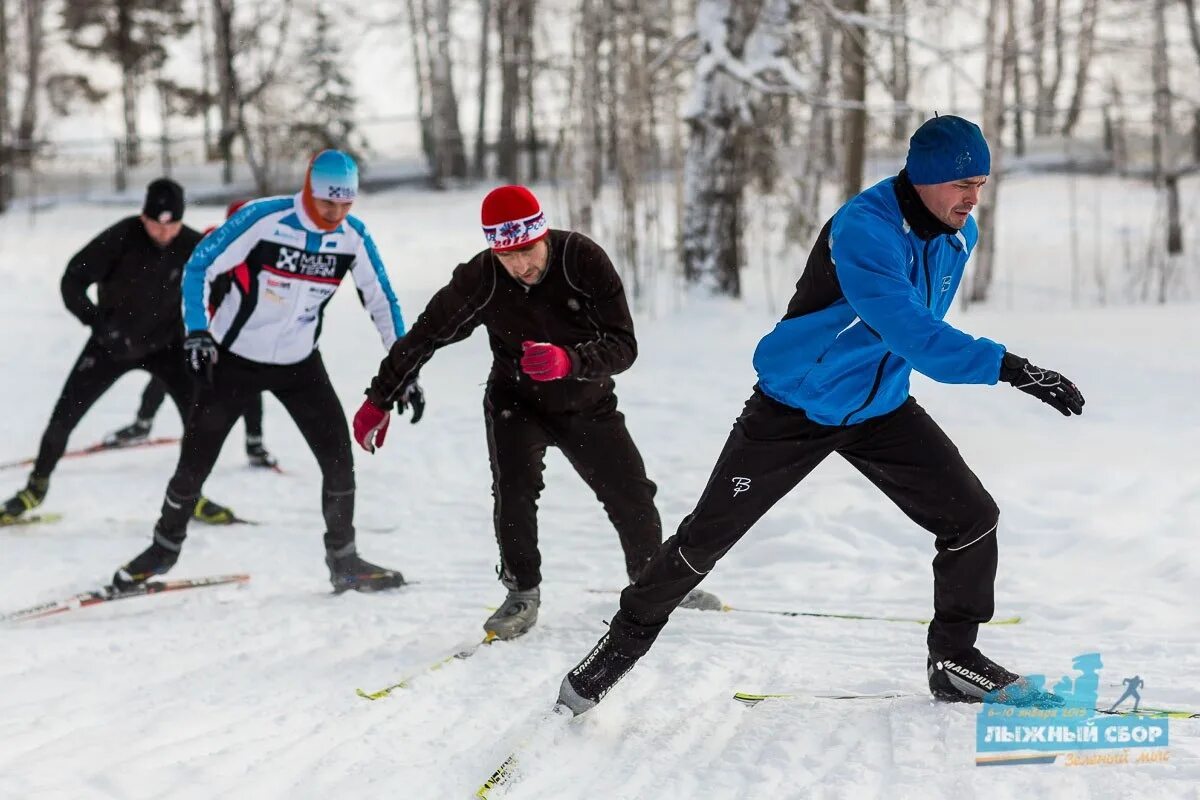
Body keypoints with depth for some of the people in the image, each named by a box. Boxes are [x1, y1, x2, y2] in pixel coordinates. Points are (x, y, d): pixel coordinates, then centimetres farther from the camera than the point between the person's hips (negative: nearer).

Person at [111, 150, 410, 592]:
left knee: (338, 457, -7)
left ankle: (343, 560, 10)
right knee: (195, 461, 2)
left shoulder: (354, 236, -10)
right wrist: (197, 332, -29)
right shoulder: (263, 218, -23)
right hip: (234, 357, -3)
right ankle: (165, 546, 26)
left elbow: (381, 300, 2)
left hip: (299, 363, 3)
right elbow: (199, 267, -16)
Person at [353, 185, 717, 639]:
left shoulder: (584, 260, -27)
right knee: (515, 487, -25)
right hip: (518, 403, -1)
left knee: (632, 496, 1)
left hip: (588, 405, 1)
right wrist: (379, 400, -7)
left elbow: (623, 346, -28)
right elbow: (423, 336, -10)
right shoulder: (480, 280, -25)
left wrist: (569, 361, -47)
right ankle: (523, 593, -5)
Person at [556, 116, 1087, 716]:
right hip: (794, 407, -6)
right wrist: (1008, 367, -47)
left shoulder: (959, 234, -4)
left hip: (881, 409, 6)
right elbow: (909, 332, -41)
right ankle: (628, 636, 24)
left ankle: (953, 658, 13)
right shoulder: (863, 231, -30)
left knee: (973, 519, -5)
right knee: (707, 536, 2)